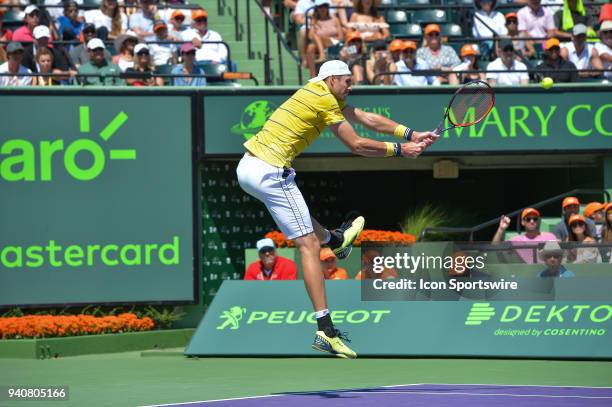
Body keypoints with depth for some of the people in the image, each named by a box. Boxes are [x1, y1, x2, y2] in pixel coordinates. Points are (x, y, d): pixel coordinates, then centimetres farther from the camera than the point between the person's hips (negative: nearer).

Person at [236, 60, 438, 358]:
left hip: (247, 166, 9)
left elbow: (366, 117, 20)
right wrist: (398, 150, 4)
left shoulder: (319, 92, 19)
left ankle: (334, 239, 66)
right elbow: (356, 145, -5)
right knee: (308, 245, -8)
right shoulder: (325, 100, -9)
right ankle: (325, 331, -13)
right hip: (269, 172, -9)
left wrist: (410, 135, 15)